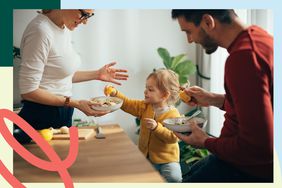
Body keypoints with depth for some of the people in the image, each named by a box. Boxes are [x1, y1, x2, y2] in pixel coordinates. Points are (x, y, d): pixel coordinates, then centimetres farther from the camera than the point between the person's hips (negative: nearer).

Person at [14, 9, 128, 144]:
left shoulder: (64, 29, 5)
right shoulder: (41, 30, -21)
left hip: (63, 115, 8)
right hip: (42, 118, -8)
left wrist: (97, 74, 9)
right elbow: (28, 91, -21)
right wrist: (75, 103, -22)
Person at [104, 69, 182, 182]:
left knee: (174, 178, -23)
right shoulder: (145, 106, 3)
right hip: (145, 157, 5)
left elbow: (173, 138, -23)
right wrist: (114, 93, -14)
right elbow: (127, 104, 0)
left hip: (166, 159, -4)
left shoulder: (173, 114, -15)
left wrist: (156, 127, -32)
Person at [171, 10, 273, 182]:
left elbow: (260, 148, -29)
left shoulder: (244, 56, -29)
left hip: (249, 168, -10)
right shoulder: (255, 34, 2)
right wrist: (213, 99, 8)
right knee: (190, 173, 24)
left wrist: (206, 142, -14)